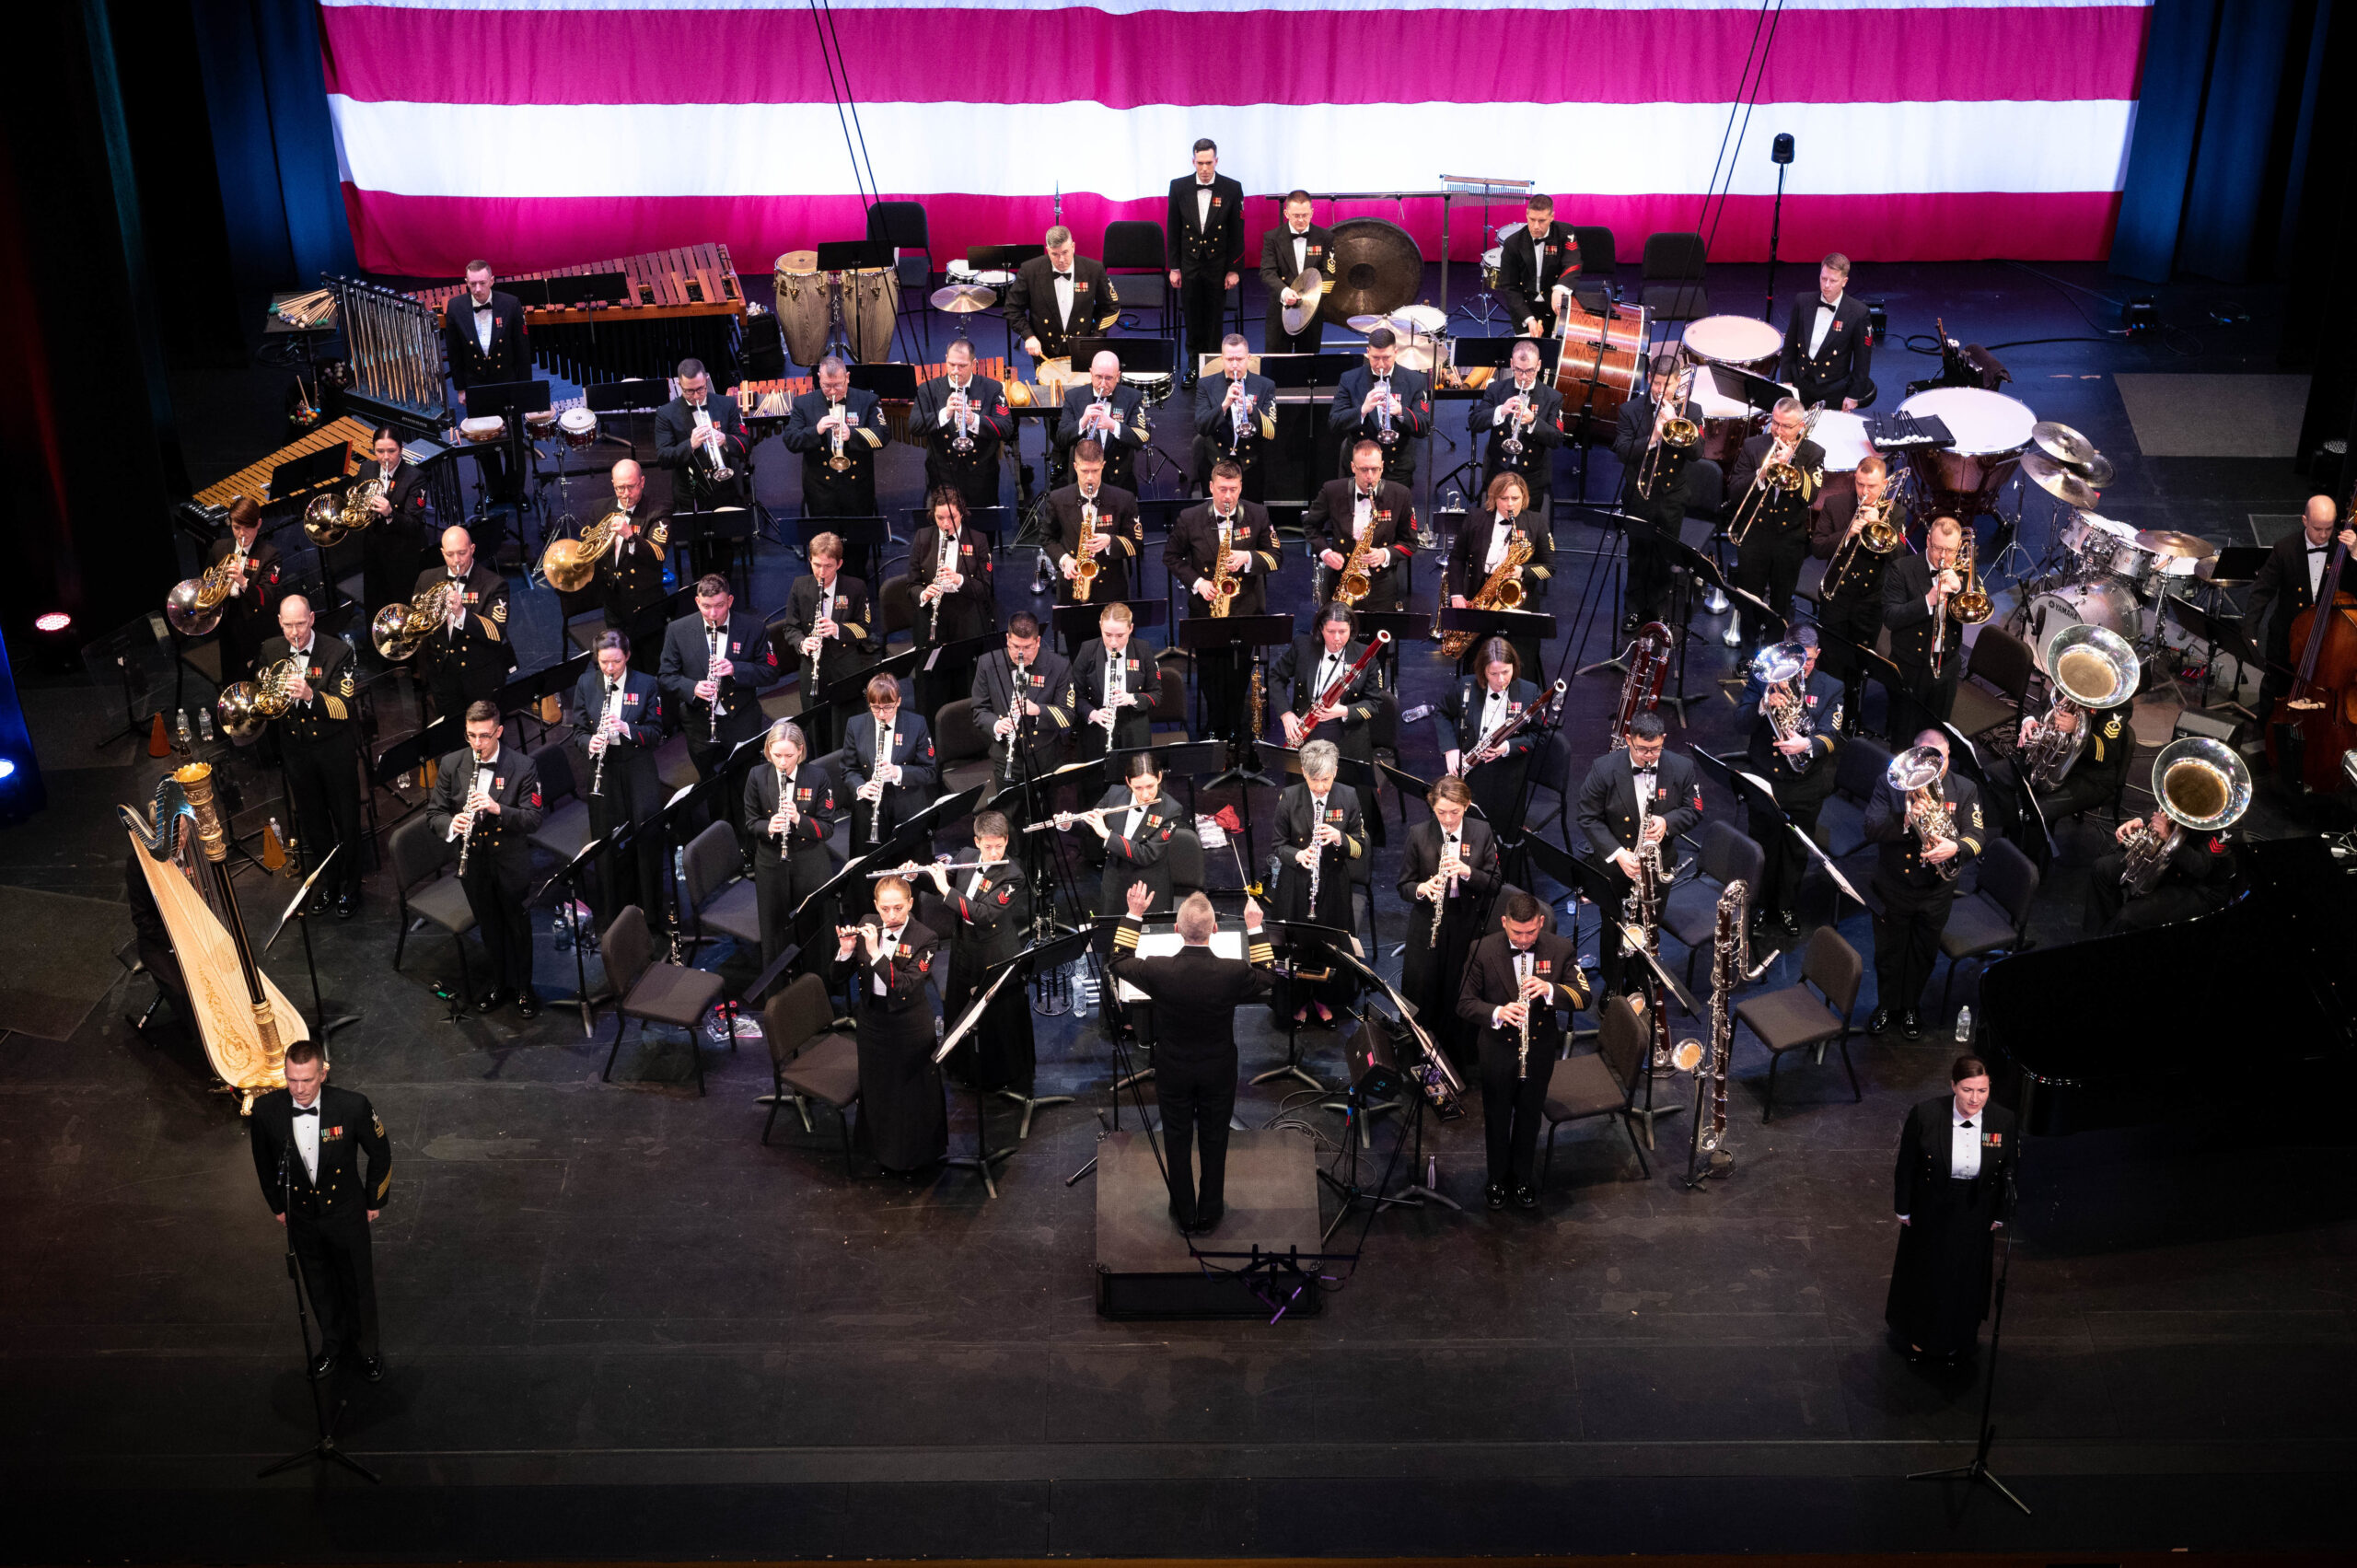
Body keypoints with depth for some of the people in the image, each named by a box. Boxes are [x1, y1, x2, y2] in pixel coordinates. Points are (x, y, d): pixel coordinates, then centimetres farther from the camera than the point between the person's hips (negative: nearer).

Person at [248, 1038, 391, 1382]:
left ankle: (366, 1349, 39)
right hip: (300, 1215, 2)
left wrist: (375, 1200, 0)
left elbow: (380, 1152, -9)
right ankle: (332, 1343, 46)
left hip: (347, 1214, -2)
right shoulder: (266, 1110, -22)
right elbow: (264, 1161, 0)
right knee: (319, 1286, 22)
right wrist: (277, 1205, 9)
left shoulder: (352, 1107, -28)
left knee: (358, 1285, 15)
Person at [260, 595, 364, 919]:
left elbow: (344, 707, -24)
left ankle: (349, 886, 22)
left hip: (335, 747, -4)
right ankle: (327, 878, 34)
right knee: (311, 820, 17)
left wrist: (310, 695, -41)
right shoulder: (271, 651, -3)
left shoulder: (338, 651, -18)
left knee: (346, 819, 7)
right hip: (295, 748, 4)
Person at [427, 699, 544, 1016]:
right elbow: (434, 811, 1)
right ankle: (500, 984, 38)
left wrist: (497, 808, -34)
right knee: (489, 928, 19)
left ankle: (523, 989, 31)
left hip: (511, 862, -3)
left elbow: (533, 821, -17)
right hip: (474, 864, 3)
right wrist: (451, 824, -23)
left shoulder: (522, 767, -15)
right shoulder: (451, 765, -5)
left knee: (519, 927, 12)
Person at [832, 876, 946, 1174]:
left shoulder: (925, 940, -18)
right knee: (876, 1087, 19)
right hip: (873, 1021, 4)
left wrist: (876, 953, -33)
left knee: (912, 1091, 10)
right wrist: (846, 951, -23)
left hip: (910, 1025, -4)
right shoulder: (865, 930, -5)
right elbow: (839, 978, -3)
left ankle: (912, 1154, 31)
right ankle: (882, 1146, 40)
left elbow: (905, 987, -29)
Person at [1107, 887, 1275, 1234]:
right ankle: (1209, 1215, 35)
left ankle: (1184, 1217, 34)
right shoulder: (1233, 973, -28)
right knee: (1214, 1143, 20)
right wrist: (1255, 929, 0)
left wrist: (1134, 916, 0)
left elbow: (1118, 962, -4)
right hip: (1218, 1072, 0)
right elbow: (1268, 978, -3)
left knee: (1177, 1143, 19)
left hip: (1173, 1072, 0)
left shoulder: (1157, 971, -28)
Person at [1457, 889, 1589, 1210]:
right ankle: (1497, 1180, 34)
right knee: (1497, 1119, 14)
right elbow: (1465, 1003, -11)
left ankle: (1524, 1179, 37)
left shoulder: (1561, 949, -11)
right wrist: (1497, 1013, -31)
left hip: (1540, 1049, 1)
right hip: (1498, 1049, -1)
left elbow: (1582, 997, -11)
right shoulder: (1483, 950, -14)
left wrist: (1550, 989, -31)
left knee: (1529, 1117, 18)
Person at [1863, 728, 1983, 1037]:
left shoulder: (1964, 789, -3)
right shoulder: (1890, 784, -9)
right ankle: (1886, 1005, 37)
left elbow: (1976, 835, -9)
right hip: (1892, 887, -1)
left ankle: (1910, 1007, 38)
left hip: (1936, 891, 1)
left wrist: (1956, 847, -32)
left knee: (1923, 954, 17)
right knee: (1889, 951, 15)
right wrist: (1904, 819, -36)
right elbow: (1870, 830, -18)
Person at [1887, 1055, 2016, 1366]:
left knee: (1967, 1276, 22)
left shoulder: (2003, 1121, -21)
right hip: (1930, 1209, -1)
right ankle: (1918, 1336, 50)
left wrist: (2001, 1215, 4)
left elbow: (2009, 1173, -5)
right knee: (1924, 1271, 22)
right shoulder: (1925, 1116, -26)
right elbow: (1906, 1166, -12)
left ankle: (1959, 1341, 50)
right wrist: (1903, 1209, -4)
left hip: (1976, 1214, 1)